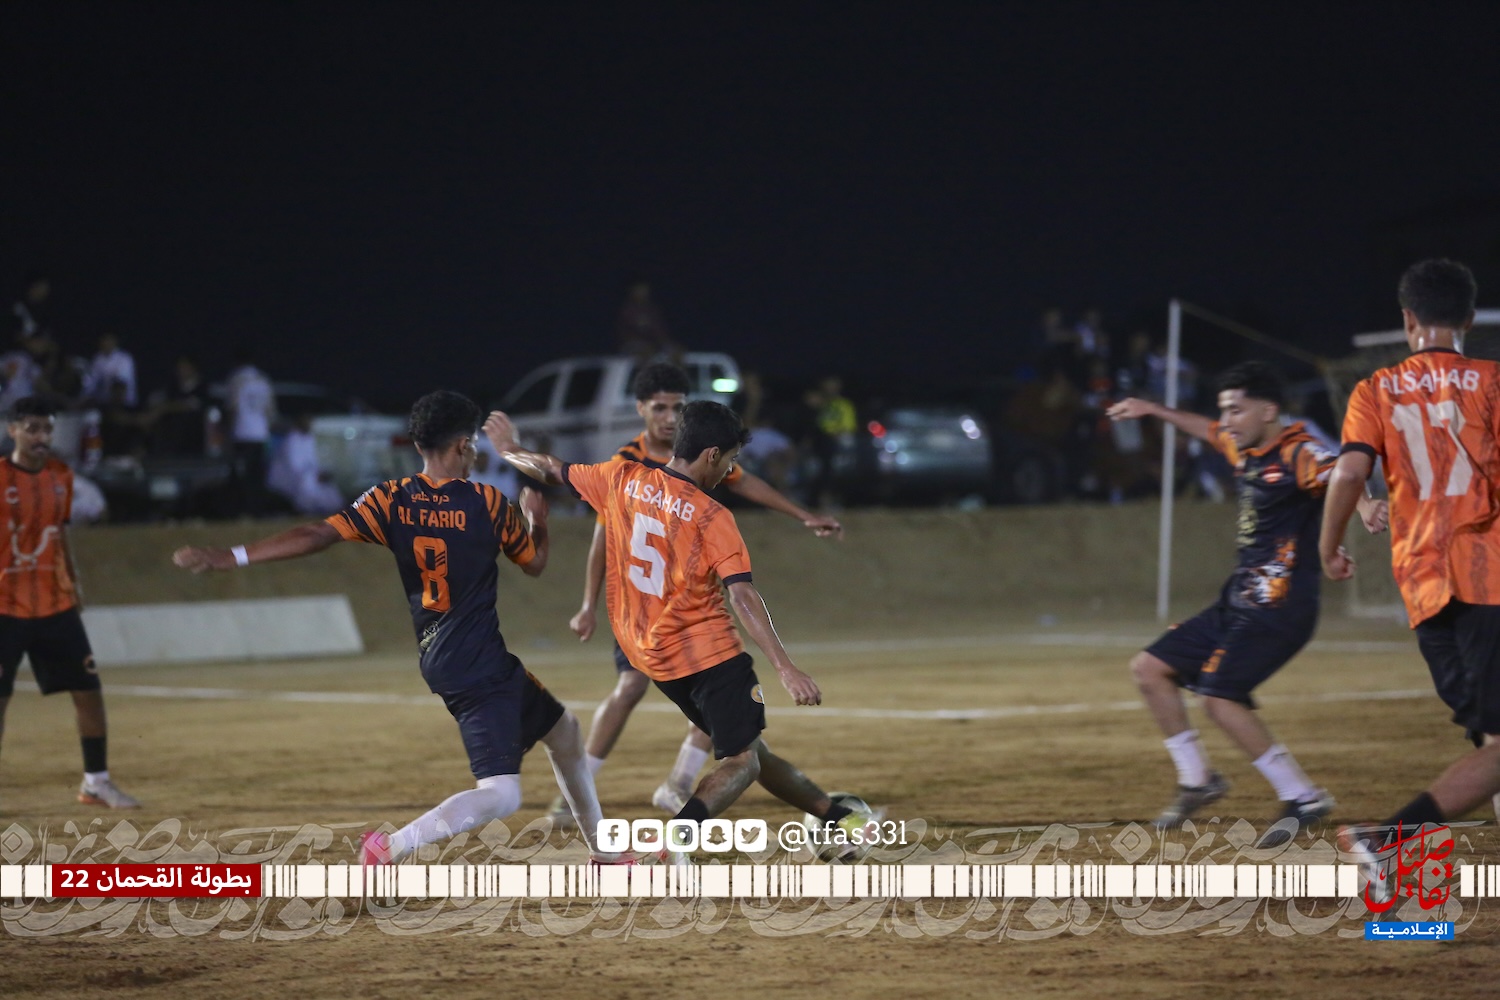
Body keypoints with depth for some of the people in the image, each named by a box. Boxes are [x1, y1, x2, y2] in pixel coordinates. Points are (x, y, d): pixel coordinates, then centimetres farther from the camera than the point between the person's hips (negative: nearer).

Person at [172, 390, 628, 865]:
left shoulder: (391, 501, 0)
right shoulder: (488, 503, -10)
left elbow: (317, 535, -12)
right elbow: (535, 563, 7)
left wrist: (230, 556, -13)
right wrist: (537, 520, 28)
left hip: (438, 659, 8)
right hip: (477, 662, -8)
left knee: (563, 728, 26)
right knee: (501, 795, -16)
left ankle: (602, 856, 38)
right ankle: (391, 847, -26)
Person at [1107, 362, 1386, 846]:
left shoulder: (1298, 454, -16)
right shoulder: (1244, 450, 10)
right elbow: (1208, 431, 33)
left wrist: (1366, 505, -56)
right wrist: (1154, 411, 43)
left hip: (1280, 605, -10)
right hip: (1239, 602, 10)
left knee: (1221, 699, -22)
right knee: (1149, 668, 10)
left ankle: (1302, 797, -13)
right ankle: (1196, 779, 20)